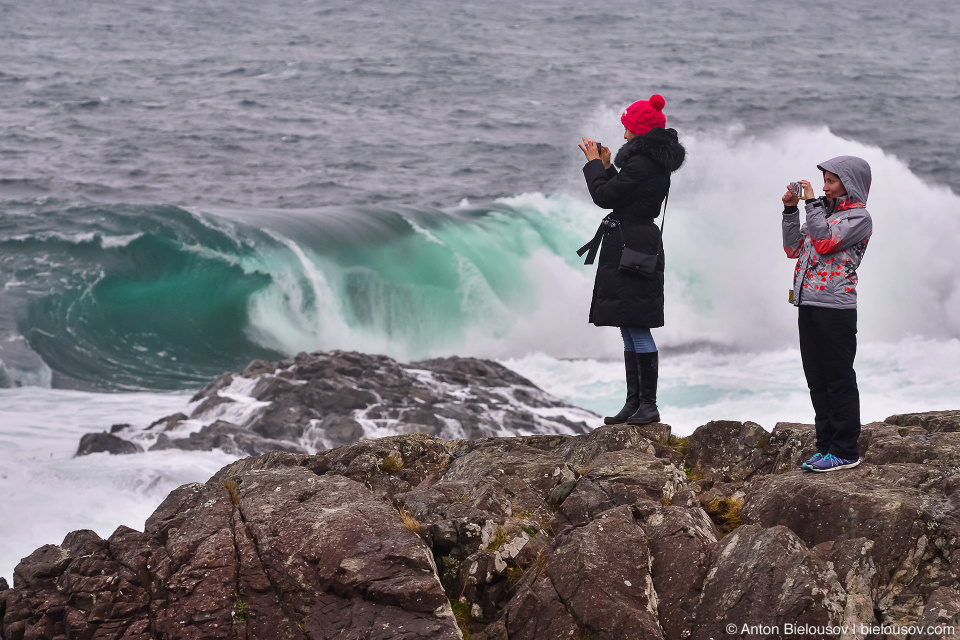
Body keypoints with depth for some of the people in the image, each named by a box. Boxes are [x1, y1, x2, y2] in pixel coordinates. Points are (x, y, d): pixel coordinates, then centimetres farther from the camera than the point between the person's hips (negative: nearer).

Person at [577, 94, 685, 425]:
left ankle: (648, 404, -4)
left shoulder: (640, 164, -18)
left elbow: (604, 196, -15)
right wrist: (606, 165, 21)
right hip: (640, 245, 10)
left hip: (630, 250, -10)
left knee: (637, 329, -7)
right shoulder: (657, 163, 14)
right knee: (630, 329, 12)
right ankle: (635, 403, 15)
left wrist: (594, 162, -2)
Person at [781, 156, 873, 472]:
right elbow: (793, 249, 18)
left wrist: (812, 202, -13)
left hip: (836, 309, -8)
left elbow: (825, 242, -19)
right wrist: (791, 210, 10)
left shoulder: (858, 218, -5)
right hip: (808, 306, 8)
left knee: (839, 380, -4)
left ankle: (845, 451, 1)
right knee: (817, 380, 10)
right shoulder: (824, 212, 19)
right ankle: (826, 445, 17)